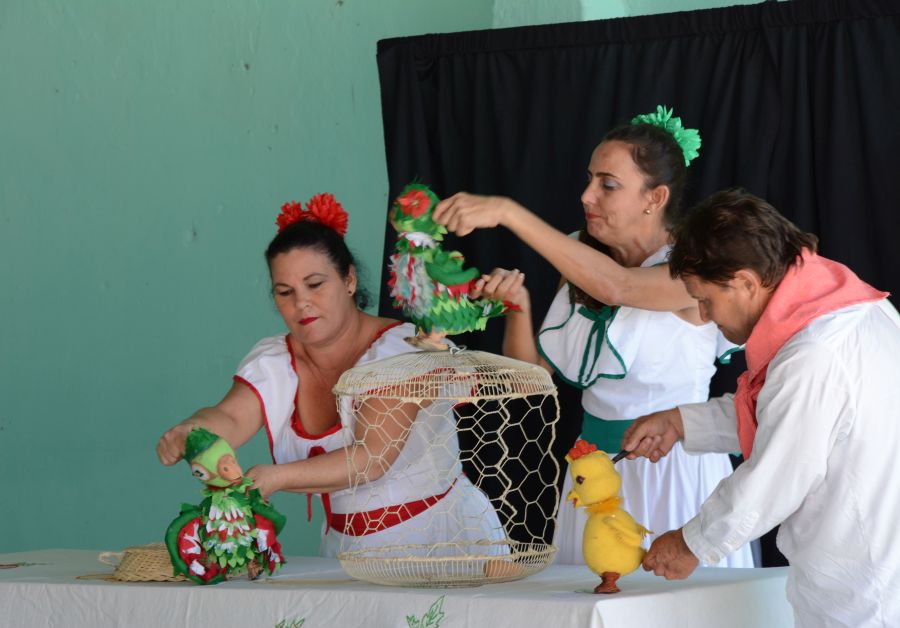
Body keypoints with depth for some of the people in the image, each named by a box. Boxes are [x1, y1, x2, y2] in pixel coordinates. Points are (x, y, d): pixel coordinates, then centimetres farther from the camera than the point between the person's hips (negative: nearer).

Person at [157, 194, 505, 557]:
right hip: (347, 547, 6)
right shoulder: (274, 362, 7)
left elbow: (373, 458, -22)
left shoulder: (401, 349, -11)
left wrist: (277, 478, -34)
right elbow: (230, 418, -11)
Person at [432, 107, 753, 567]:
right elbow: (531, 370, 8)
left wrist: (508, 213, -36)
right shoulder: (581, 266, 7)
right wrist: (518, 306, -13)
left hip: (672, 471, -6)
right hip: (595, 467, 6)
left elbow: (615, 286, -33)